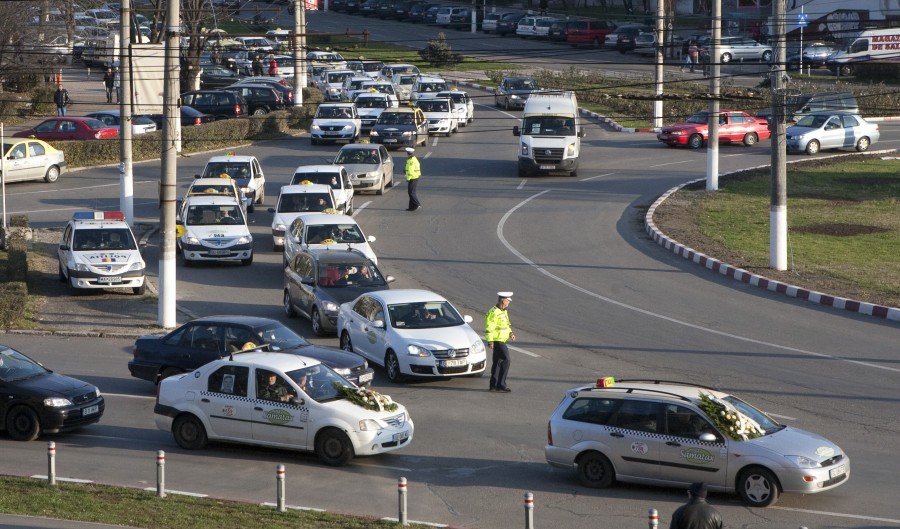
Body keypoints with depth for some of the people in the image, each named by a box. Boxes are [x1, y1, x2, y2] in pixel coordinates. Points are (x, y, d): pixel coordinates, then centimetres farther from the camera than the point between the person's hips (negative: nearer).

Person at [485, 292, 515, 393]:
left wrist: (510, 333, 13)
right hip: (497, 341, -10)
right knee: (506, 360, -12)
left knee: (497, 362, 13)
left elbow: (506, 324, 27)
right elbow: (489, 328, -20)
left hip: (501, 341, 10)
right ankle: (501, 384, -11)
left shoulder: (503, 311, 15)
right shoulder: (494, 312, -17)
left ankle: (493, 385, 18)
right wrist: (490, 341, -23)